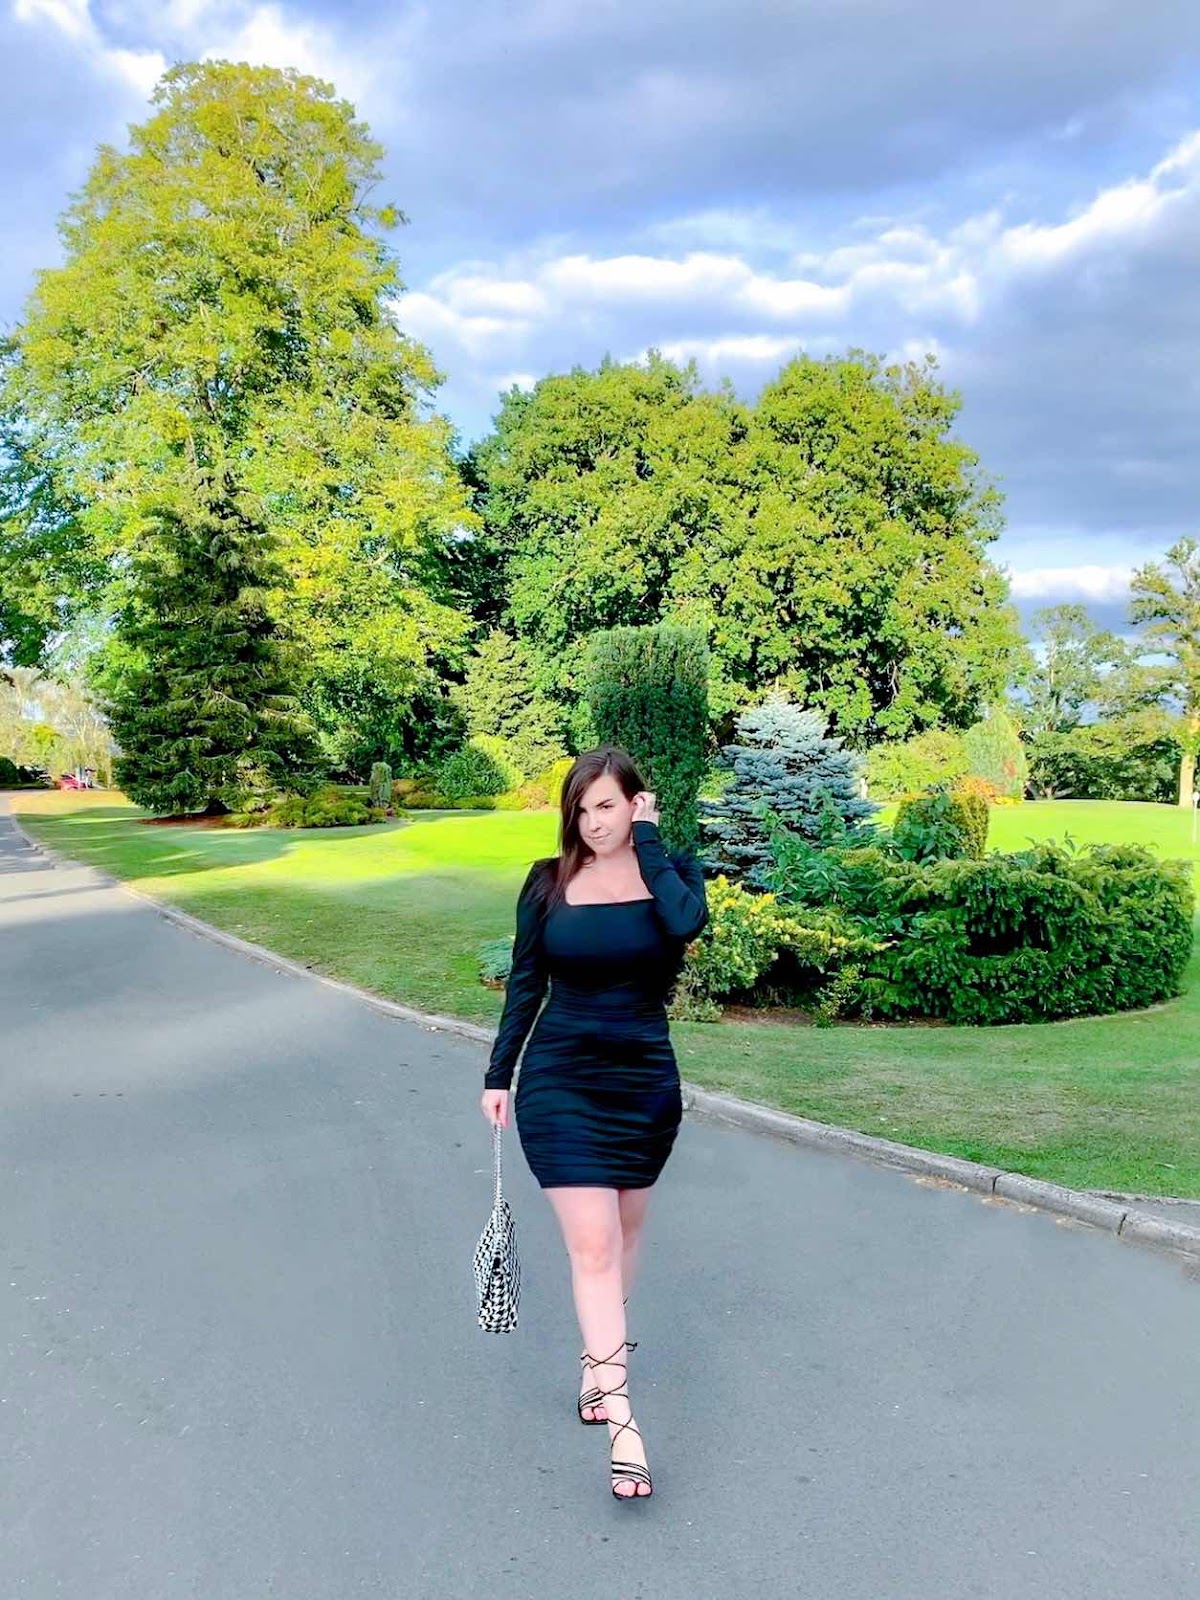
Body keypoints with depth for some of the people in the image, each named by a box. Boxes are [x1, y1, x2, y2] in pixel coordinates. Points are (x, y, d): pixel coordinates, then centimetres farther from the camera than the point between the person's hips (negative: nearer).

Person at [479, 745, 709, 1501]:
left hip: (646, 1081, 2)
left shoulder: (672, 868, -4)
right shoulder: (549, 881, -3)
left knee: (625, 1232, 18)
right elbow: (525, 984, 4)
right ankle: (623, 1422, -1)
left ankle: (598, 1361, 42)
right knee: (592, 1246, -7)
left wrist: (649, 840, -19)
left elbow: (687, 923, -28)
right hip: (560, 1082, -1)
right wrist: (498, 1076, 5)